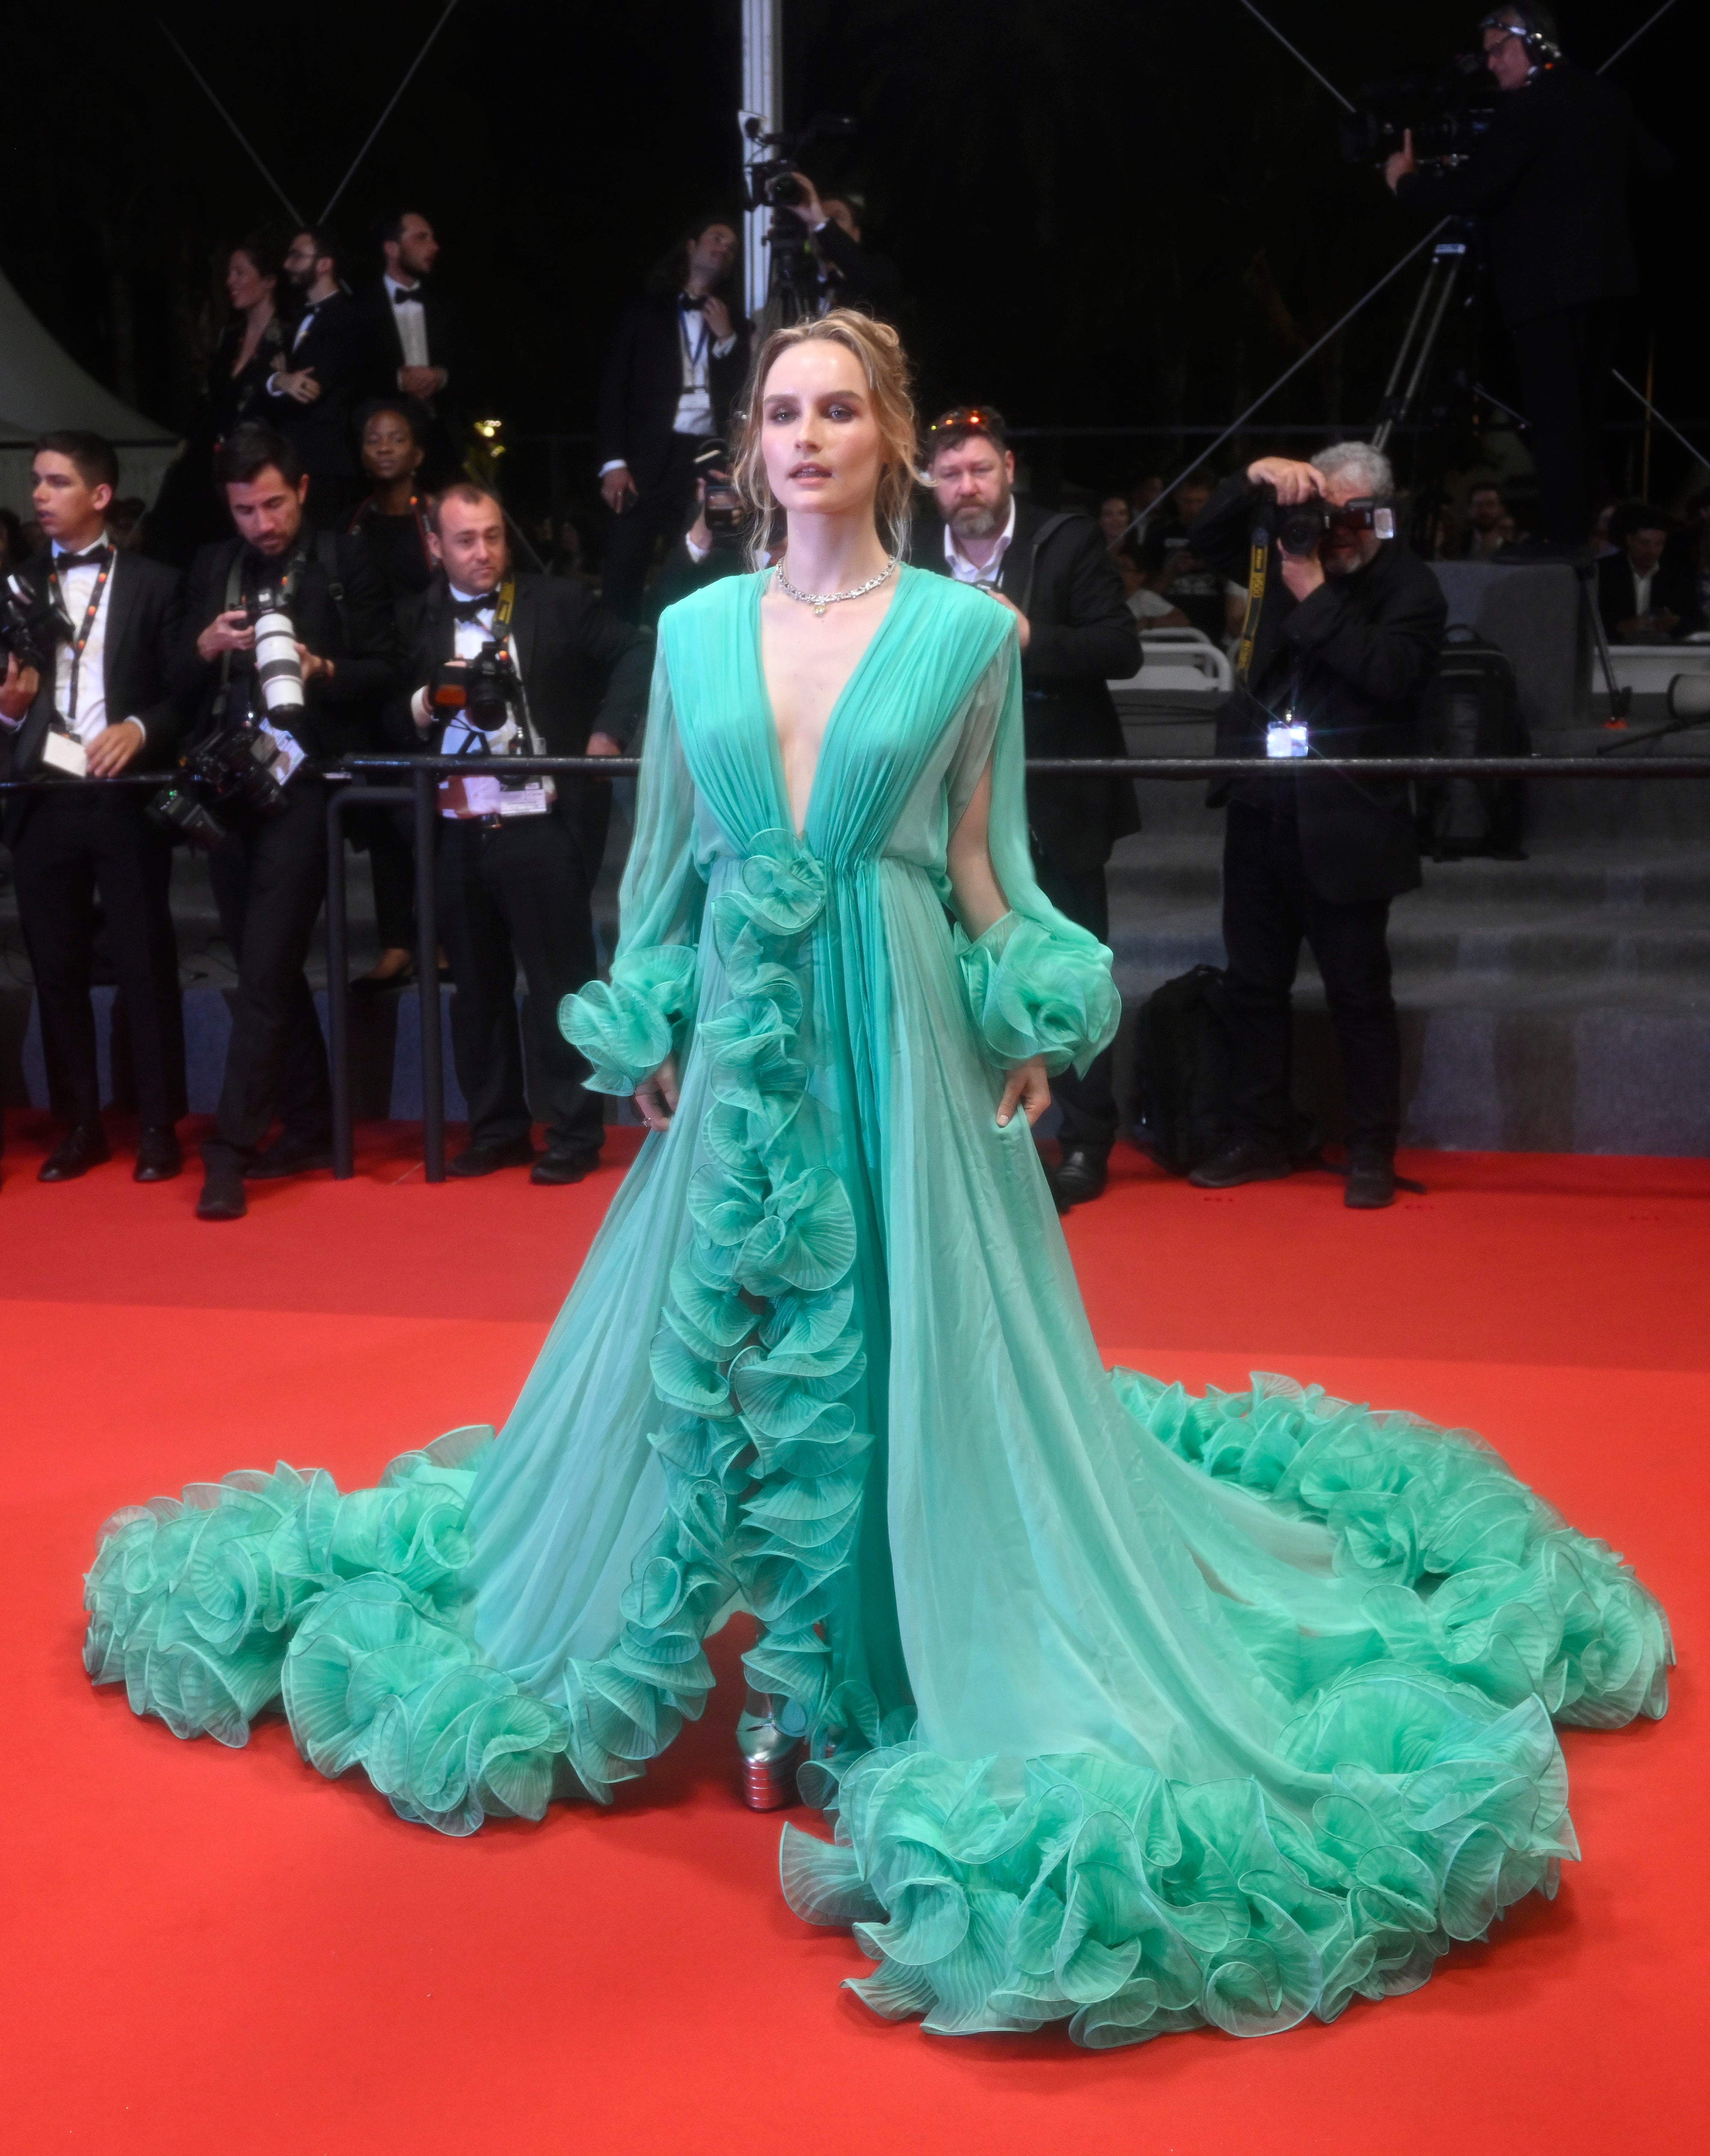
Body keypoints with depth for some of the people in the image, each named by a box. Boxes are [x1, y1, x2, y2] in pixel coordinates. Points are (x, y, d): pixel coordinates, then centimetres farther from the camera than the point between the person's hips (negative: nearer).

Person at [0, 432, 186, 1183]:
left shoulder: (153, 584, 4)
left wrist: (139, 729, -16)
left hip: (124, 797, -3)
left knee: (145, 963, 0)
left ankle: (157, 1126, 9)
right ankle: (80, 1124, 16)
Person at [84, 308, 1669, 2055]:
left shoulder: (966, 631, 0)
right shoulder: (696, 629, 8)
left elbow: (980, 863, 4)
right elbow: (664, 855, 12)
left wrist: (1029, 1028, -4)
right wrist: (644, 1033, 7)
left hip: (900, 1040, -3)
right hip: (735, 1038, 3)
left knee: (894, 1346, 0)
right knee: (714, 1337, 6)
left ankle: (862, 1685, 14)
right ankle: (790, 1683, 22)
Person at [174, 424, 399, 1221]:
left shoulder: (344, 562, 0)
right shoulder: (210, 569, 13)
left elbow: (384, 674, -1)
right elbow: (179, 686, 11)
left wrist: (320, 669, -19)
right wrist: (204, 647, -9)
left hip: (303, 786, -5)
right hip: (229, 790, 5)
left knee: (265, 974, -10)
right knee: (272, 973, 11)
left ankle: (230, 1151, -9)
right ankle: (308, 1128, 22)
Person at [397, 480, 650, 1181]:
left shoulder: (556, 603, 2)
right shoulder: (419, 623, 9)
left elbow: (635, 652, 4)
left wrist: (608, 731, -5)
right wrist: (424, 704, -12)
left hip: (541, 827, -3)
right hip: (456, 834, 4)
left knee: (560, 986, 2)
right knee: (477, 989, 11)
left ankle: (575, 1135, 10)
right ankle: (496, 1130, 22)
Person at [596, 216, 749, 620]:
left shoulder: (735, 326, 17)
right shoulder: (646, 312, 11)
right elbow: (614, 388, 4)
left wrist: (726, 340, -2)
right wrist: (613, 461, -6)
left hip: (708, 461, 2)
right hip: (648, 457, -2)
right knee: (624, 570, -7)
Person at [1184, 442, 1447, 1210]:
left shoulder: (1410, 586, -8)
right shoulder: (1285, 547, 9)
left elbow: (1392, 672, -22)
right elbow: (1203, 539, 8)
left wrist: (1316, 598, -19)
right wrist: (1257, 479, -7)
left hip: (1344, 821, -6)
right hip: (1260, 808, 6)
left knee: (1358, 991, 2)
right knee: (1254, 982, 12)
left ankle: (1373, 1149, 11)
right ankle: (1260, 1134, 23)